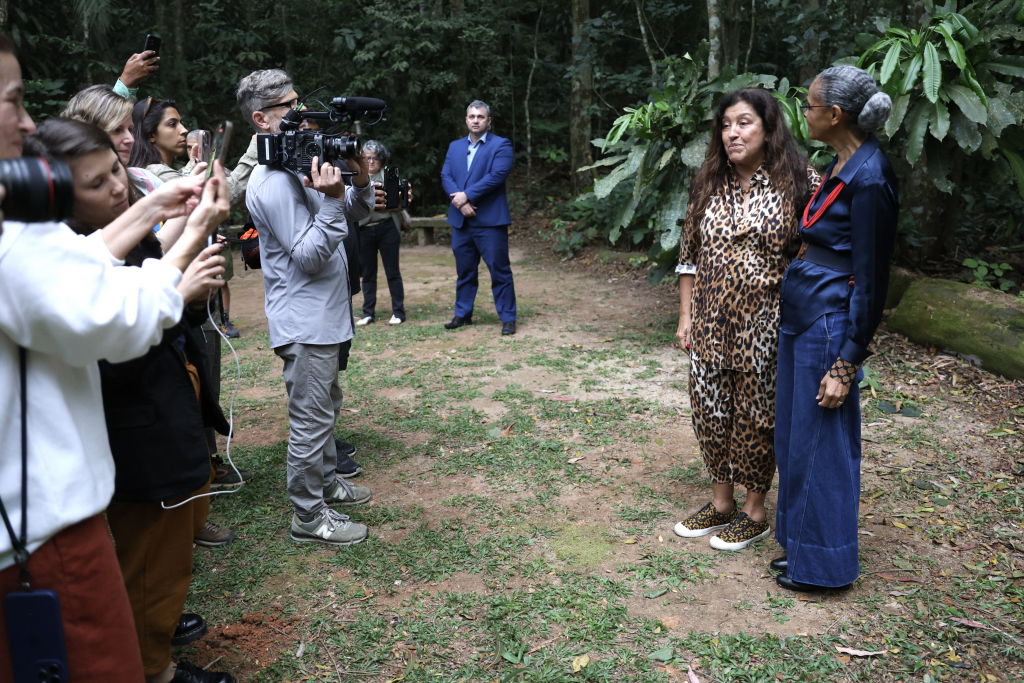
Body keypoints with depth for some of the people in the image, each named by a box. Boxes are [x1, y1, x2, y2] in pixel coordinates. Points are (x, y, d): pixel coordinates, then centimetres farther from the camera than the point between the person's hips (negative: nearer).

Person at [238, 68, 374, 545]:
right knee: (311, 419, 0)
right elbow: (309, 255, -22)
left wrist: (361, 182, -3)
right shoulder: (273, 182, -19)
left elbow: (351, 217, 15)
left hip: (325, 315, 10)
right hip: (305, 322, -10)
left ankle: (326, 482, 40)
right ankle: (308, 517, 13)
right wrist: (332, 199, -30)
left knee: (325, 407, 23)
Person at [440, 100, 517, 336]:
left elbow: (497, 175, -14)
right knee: (464, 270, 13)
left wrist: (466, 196, -16)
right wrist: (460, 202, -11)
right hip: (461, 219, 5)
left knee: (500, 270, -2)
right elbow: (446, 176, 6)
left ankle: (508, 318, 6)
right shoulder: (455, 146, 15)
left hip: (490, 219, -5)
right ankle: (462, 314, 23)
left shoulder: (501, 145, -1)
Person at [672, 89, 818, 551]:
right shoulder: (709, 185, 7)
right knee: (710, 410, 12)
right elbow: (689, 256, 9)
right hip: (711, 322, 5)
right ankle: (721, 503, 31)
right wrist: (685, 317, 6)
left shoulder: (798, 182, -7)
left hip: (764, 323, -4)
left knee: (755, 414, 6)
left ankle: (754, 513, 25)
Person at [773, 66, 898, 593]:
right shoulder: (841, 165, 9)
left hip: (829, 322, -10)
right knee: (794, 436, 17)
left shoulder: (868, 180, -19)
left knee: (819, 442, 3)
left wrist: (845, 367, -18)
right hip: (801, 314, 10)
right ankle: (802, 545, 34)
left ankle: (823, 564, 21)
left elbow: (870, 283, -19)